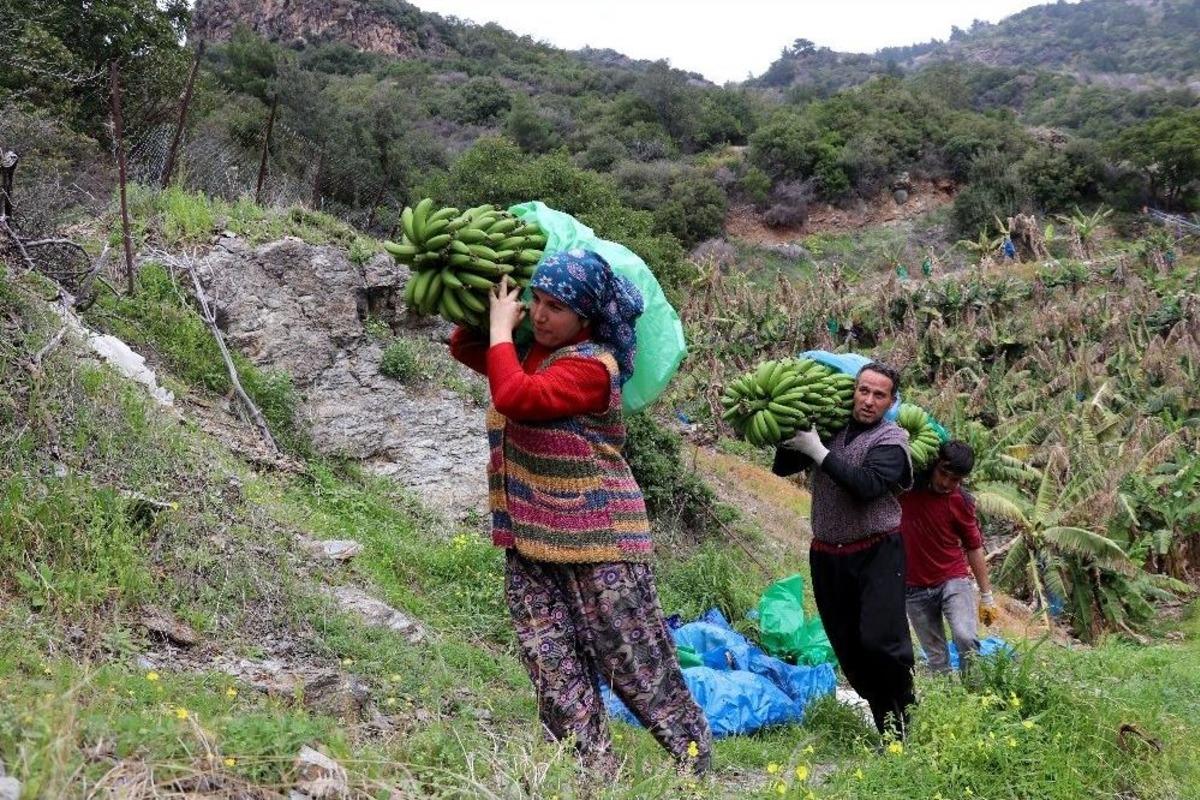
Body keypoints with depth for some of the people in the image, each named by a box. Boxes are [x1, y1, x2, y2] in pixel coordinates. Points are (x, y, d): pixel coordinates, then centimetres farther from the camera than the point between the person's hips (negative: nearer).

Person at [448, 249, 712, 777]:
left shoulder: (591, 365, -15)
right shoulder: (531, 352, 11)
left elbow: (515, 397, -28)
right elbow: (464, 348, 26)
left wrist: (501, 326, -14)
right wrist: (486, 311, 8)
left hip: (597, 541, -8)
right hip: (530, 544, 8)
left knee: (637, 669, 3)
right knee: (557, 681, 4)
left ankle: (697, 764, 22)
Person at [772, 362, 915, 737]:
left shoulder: (891, 439, -5)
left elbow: (867, 485, -23)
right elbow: (782, 468, 12)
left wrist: (818, 452, -21)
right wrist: (790, 434, -5)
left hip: (876, 554, -5)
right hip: (827, 555, 5)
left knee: (880, 639, -17)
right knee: (848, 649, 7)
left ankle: (902, 713, 7)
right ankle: (884, 721, 20)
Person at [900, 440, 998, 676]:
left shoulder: (961, 502, -4)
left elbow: (974, 548, 4)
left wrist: (986, 595, 5)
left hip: (953, 581, -1)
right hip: (915, 588, 1)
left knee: (966, 639, -22)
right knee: (935, 657, 4)